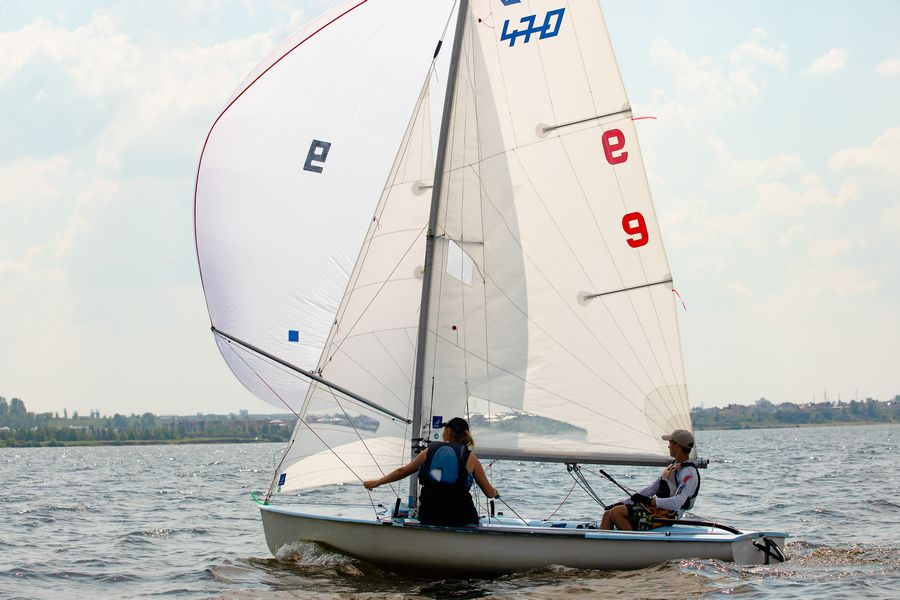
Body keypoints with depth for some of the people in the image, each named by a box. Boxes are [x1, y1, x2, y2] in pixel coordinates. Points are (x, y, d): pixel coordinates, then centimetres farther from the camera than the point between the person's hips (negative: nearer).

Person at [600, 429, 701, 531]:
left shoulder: (689, 472, -13)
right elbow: (652, 488, 23)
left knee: (616, 512, -23)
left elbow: (678, 502, -26)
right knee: (607, 514, 1)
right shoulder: (673, 467, 20)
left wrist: (651, 501, -30)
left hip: (665, 516, -10)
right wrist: (624, 503, 17)